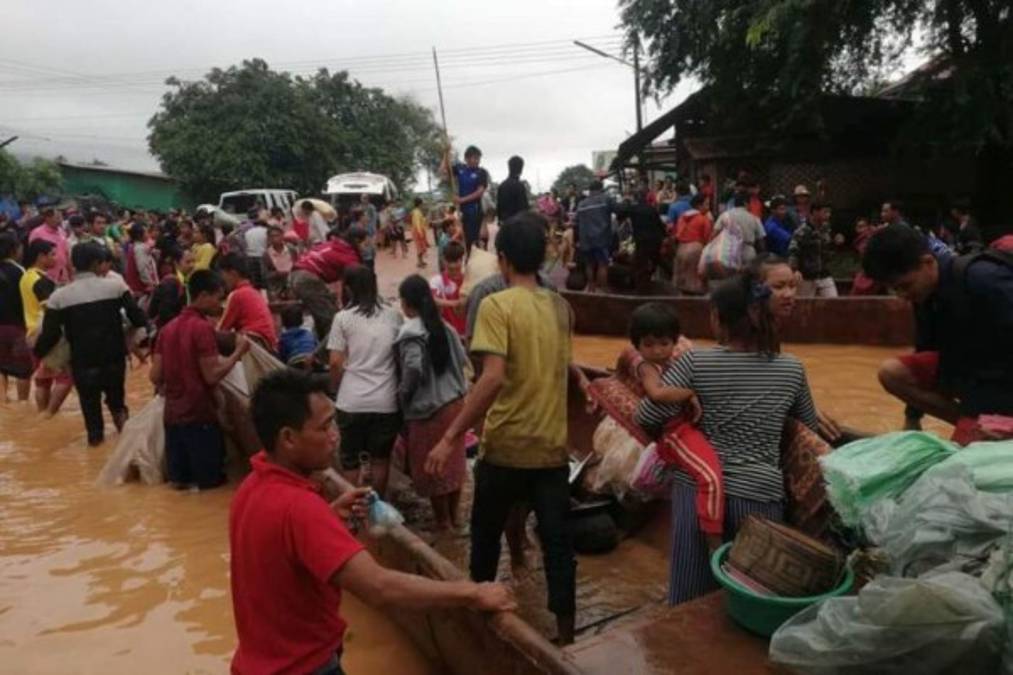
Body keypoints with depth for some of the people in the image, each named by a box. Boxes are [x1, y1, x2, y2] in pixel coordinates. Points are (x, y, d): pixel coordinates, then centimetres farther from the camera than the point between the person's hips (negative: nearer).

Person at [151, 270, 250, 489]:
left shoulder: (168, 327, 9)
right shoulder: (203, 327, -13)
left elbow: (155, 376, 7)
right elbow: (212, 376, -17)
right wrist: (238, 351, -8)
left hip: (172, 416, 7)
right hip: (199, 416, -7)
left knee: (178, 479, 17)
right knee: (211, 479, 8)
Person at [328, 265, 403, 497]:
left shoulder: (343, 317, -4)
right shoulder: (394, 316, 2)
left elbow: (336, 363, -6)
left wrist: (337, 389, 11)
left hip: (352, 400, -1)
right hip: (386, 400, 2)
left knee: (349, 459, 14)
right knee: (381, 458, 16)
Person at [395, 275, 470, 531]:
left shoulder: (410, 333, -17)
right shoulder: (444, 327, 4)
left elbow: (413, 369, -26)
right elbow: (462, 359, 7)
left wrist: (402, 395, -9)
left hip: (427, 409, -7)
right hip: (455, 401, 7)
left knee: (431, 467, 9)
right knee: (453, 462, 18)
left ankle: (443, 522, 22)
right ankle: (454, 516, 32)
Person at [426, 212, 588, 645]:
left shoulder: (496, 305, -13)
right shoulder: (561, 307, 6)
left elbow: (493, 378, -25)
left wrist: (451, 437, -22)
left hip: (506, 445, -4)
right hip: (552, 446, 4)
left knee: (486, 535, 18)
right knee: (557, 542, 10)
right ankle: (566, 634, 17)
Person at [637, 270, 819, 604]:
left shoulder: (695, 362, -8)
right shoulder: (792, 369, 2)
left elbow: (645, 417, -8)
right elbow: (809, 427, 18)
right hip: (761, 493, 2)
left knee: (693, 598, 10)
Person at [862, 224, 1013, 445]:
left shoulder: (984, 280, -27)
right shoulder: (925, 295, -1)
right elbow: (927, 349, 10)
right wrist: (913, 418, 13)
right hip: (966, 368, 8)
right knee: (891, 372, -7)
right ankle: (970, 424, -2)